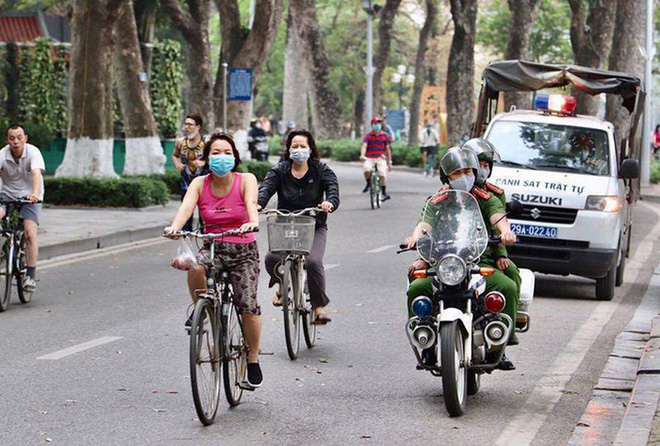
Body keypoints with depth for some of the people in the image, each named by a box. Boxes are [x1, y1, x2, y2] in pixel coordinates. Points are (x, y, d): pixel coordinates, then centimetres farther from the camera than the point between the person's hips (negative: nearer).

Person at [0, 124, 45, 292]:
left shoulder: (33, 152, -18)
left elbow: (37, 174, -32)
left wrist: (35, 193, -51)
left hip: (29, 197, -2)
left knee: (30, 234, -17)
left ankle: (31, 276, -9)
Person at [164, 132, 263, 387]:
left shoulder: (246, 180, -5)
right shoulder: (200, 184, -1)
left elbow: (251, 203, -24)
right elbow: (186, 206, -18)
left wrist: (253, 223, -47)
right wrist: (174, 227, -39)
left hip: (243, 251, -1)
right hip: (212, 248, 1)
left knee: (247, 305, -13)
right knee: (195, 265, -35)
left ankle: (253, 359, 8)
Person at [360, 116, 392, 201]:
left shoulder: (385, 136, 7)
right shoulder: (367, 136, 3)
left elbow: (388, 149, 9)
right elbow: (364, 146, -11)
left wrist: (389, 162, 8)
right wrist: (362, 155, -31)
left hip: (381, 158, 0)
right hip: (369, 158, 0)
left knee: (382, 173, -21)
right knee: (366, 169, -30)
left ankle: (384, 193, -13)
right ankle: (368, 184, -1)